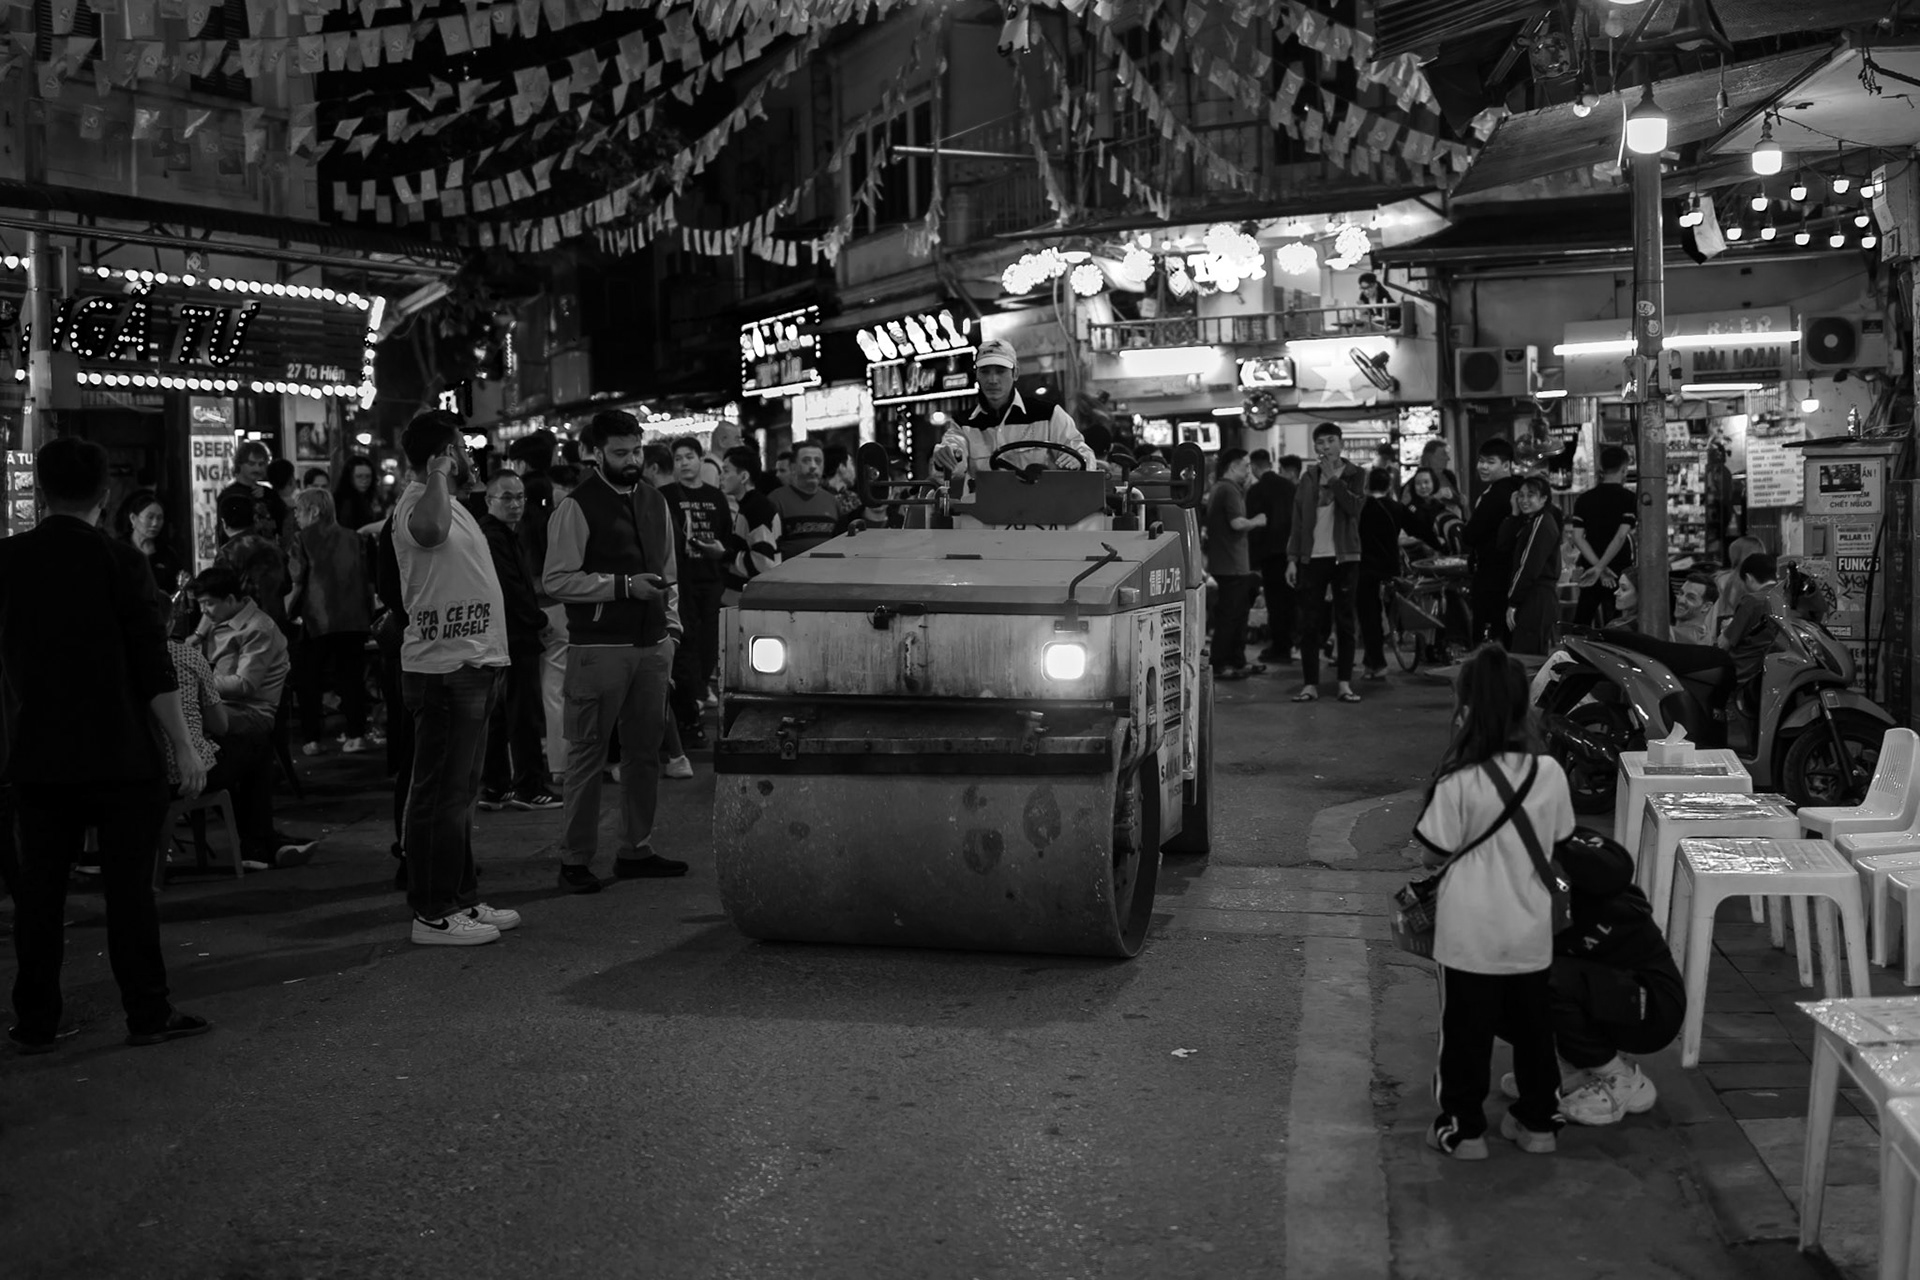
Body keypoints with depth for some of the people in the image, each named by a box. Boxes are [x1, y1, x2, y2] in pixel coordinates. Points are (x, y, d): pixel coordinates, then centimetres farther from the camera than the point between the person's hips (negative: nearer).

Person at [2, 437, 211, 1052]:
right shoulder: (120, 562, -11)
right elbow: (154, 667, -12)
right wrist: (185, 746, -7)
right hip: (121, 755, -3)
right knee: (129, 885, 3)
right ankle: (147, 1014, 9)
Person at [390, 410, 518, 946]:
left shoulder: (449, 502, 19)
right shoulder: (417, 503, -15)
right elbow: (430, 529, -43)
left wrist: (489, 661, 25)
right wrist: (438, 473, -29)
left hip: (470, 666, 11)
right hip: (444, 670, -11)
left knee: (458, 792, 17)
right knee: (441, 793, -5)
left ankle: (461, 900, 27)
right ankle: (432, 914, 1)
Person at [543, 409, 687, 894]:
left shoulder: (655, 502, 12)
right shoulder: (576, 507, -8)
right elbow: (557, 580, -11)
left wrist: (671, 626, 11)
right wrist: (624, 586, -16)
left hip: (653, 645, 6)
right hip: (599, 648, -6)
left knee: (645, 751, 12)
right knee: (588, 755, -1)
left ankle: (636, 850, 24)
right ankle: (575, 858, 8)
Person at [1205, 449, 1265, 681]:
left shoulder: (1219, 489, 17)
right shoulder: (1229, 490, -15)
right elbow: (1237, 523, -24)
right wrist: (1256, 521, -7)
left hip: (1223, 563, 10)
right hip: (1231, 564, -10)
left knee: (1237, 614, 16)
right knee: (1229, 616, -6)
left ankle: (1237, 663, 22)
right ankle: (1220, 666, -4)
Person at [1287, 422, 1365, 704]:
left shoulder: (1354, 475, 3)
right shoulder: (1308, 478, 10)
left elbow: (1354, 506, -16)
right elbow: (1298, 521, 8)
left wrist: (1333, 477, -13)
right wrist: (1292, 558, 2)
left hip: (1344, 557, -2)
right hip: (1312, 558, 2)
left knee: (1344, 622, 2)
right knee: (1310, 623, 0)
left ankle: (1345, 683, 6)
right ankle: (1310, 683, 4)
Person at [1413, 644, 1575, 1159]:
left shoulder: (1457, 782, -21)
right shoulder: (1550, 772, -8)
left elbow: (1436, 855, -13)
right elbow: (1557, 842, 4)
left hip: (1471, 936, -4)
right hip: (1532, 932, 4)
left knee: (1466, 1033, 10)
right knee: (1534, 1028, 19)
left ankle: (1463, 1128, 20)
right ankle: (1538, 1121, 31)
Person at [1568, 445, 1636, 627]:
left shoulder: (1583, 499, 4)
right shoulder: (1628, 498, -6)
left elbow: (1578, 538, -4)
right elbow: (1621, 537, -16)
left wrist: (1596, 564, -9)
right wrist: (1600, 567, -17)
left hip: (1590, 571, 3)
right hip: (1620, 571, -3)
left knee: (1580, 624, 9)